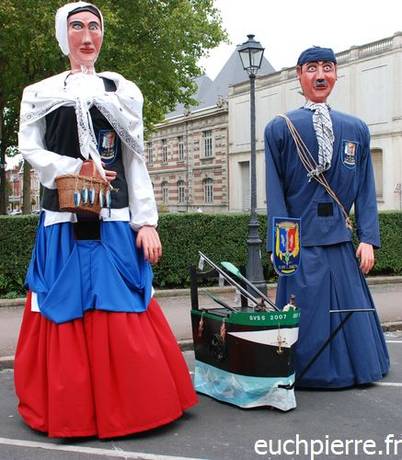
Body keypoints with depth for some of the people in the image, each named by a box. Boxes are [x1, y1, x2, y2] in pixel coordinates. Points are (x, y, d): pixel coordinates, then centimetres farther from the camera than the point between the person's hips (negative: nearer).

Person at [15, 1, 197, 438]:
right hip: (63, 222, 0)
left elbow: (135, 161, 7)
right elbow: (30, 148, 3)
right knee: (64, 316, 2)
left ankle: (126, 405, 11)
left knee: (122, 318, -2)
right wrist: (75, 172, -13)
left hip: (114, 222, 0)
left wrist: (146, 222, -1)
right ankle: (69, 408, 16)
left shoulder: (122, 90, 10)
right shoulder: (41, 92, 10)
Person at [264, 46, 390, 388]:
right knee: (308, 314, 0)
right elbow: (275, 190, -2)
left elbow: (365, 189, 9)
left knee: (351, 310, 8)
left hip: (343, 242, 3)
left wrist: (368, 238, 0)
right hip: (301, 242, -3)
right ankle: (309, 372, 16)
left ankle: (357, 366, 25)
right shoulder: (280, 129, 2)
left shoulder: (356, 130, 10)